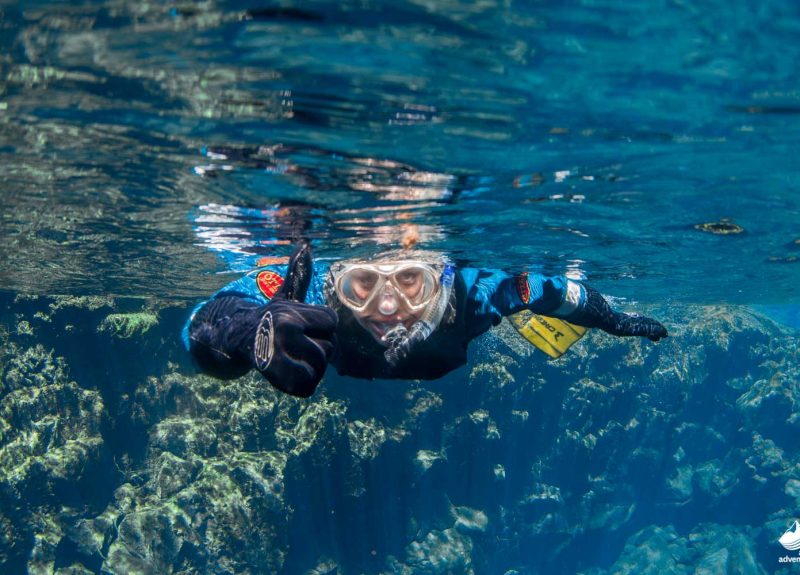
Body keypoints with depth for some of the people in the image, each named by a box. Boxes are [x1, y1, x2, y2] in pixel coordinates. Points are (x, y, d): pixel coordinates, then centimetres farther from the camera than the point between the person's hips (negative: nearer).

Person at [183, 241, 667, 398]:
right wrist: (252, 330, -89)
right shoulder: (313, 291, -52)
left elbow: (553, 290, -26)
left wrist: (617, 321, -8)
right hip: (343, 371, 0)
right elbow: (204, 323, -65)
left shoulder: (473, 293, -47)